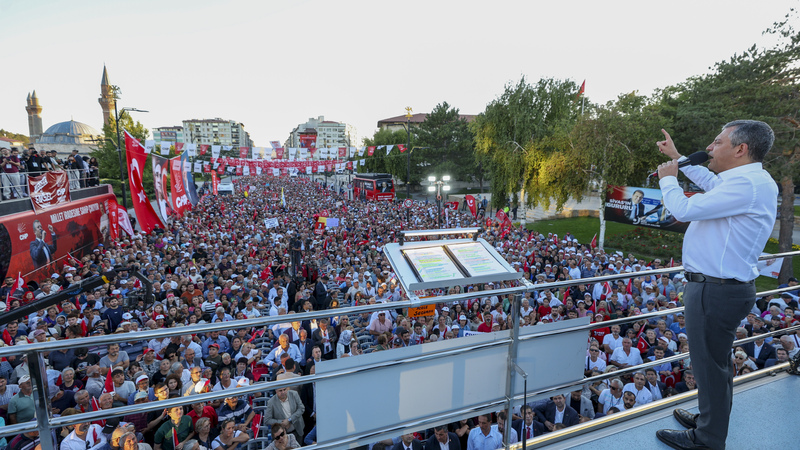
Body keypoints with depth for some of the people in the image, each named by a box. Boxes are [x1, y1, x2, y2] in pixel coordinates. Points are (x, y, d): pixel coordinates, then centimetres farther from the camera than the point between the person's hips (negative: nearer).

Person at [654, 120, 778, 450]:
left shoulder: (747, 185, -22)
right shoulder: (750, 180, 11)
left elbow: (683, 210, -25)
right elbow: (710, 181, 30)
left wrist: (667, 178, -6)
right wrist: (677, 156, 33)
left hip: (716, 291, -11)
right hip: (723, 286, 11)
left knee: (710, 364, 3)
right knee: (715, 361, 23)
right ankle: (710, 421, 42)